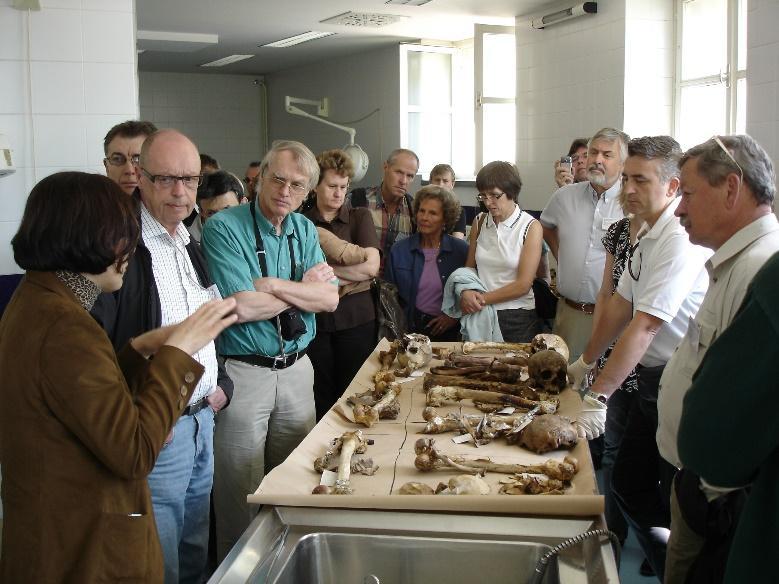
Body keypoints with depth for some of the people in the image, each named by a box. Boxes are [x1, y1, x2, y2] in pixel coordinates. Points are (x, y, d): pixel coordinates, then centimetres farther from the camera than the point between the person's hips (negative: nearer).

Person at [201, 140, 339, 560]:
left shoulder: (304, 230, 8)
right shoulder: (224, 227, -12)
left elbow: (329, 300, -2)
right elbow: (243, 308, -22)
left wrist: (275, 285, -17)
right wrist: (305, 286, -9)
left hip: (296, 369, 6)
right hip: (243, 373, -6)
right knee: (242, 499, 4)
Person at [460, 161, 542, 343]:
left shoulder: (531, 227, -7)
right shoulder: (479, 222, 5)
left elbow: (523, 285, -11)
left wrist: (483, 299, -12)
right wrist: (466, 293, -12)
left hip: (518, 319, -3)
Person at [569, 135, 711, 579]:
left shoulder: (681, 240, -22)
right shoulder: (648, 235, 10)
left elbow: (644, 326, -26)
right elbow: (622, 305, 19)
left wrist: (598, 399, -27)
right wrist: (586, 362, 25)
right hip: (651, 378, 10)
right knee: (629, 485, 16)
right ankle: (668, 567, 33)